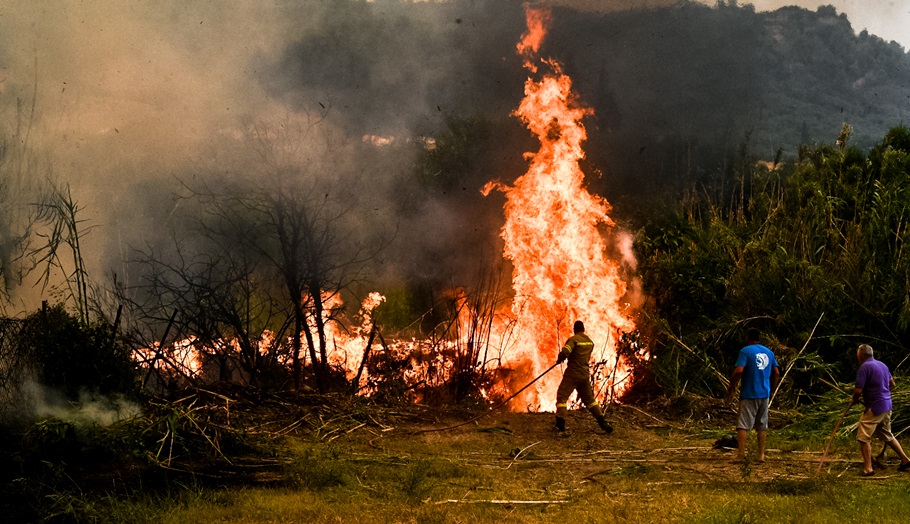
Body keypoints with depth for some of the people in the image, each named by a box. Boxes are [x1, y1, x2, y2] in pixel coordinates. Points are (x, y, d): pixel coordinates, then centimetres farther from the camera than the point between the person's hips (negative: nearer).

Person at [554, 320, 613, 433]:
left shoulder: (573, 339, -13)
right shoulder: (590, 341, 8)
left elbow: (564, 352, -24)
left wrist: (559, 360, -3)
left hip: (572, 373, -6)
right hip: (585, 374, 6)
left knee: (562, 397, -2)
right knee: (589, 398, 17)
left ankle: (560, 424, -12)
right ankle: (603, 422, 13)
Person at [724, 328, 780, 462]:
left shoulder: (745, 351, -8)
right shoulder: (769, 352, 11)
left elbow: (739, 370, -19)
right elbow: (776, 373, 14)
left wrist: (731, 387, -9)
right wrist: (771, 388, 25)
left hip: (749, 394, -6)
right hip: (764, 394, 6)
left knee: (743, 425, -5)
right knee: (762, 425, 12)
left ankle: (740, 455, -12)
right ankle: (761, 455, 13)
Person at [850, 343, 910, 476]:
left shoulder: (864, 367, -15)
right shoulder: (882, 365, 11)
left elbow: (858, 391, -19)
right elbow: (892, 384, 20)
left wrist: (853, 401, 0)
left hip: (874, 408, -9)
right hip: (887, 406, 9)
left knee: (864, 438, -2)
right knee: (887, 435, 22)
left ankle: (868, 468, -3)